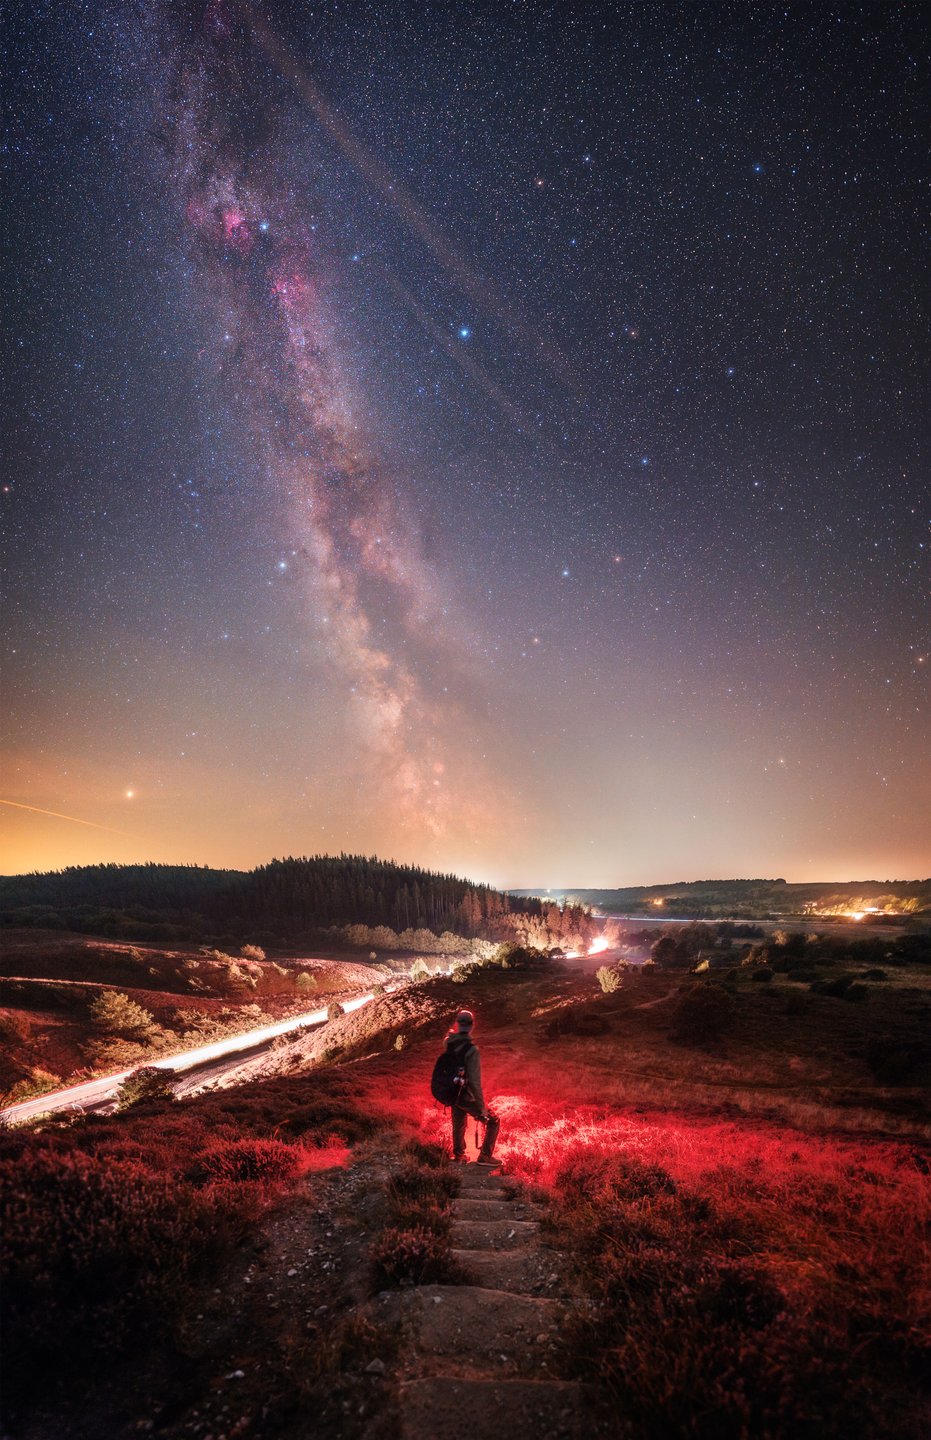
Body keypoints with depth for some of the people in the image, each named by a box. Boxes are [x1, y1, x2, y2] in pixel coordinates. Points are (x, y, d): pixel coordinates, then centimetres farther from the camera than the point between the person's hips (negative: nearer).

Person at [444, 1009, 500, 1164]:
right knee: (493, 1122, 14)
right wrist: (482, 1107, -21)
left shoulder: (449, 1043, -11)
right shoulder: (471, 1050, -30)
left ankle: (458, 1156, 46)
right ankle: (485, 1156, 18)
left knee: (458, 1126, 28)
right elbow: (475, 1081, -29)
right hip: (467, 1098, -6)